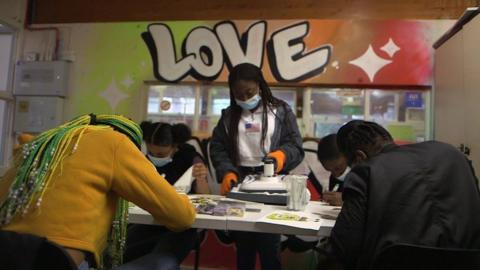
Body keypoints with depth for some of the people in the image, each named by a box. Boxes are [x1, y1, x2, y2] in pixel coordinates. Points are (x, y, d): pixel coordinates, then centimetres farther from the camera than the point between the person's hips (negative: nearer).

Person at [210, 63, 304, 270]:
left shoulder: (280, 111, 3)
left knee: (269, 244, -2)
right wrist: (227, 172, -10)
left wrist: (282, 154, -23)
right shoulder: (229, 115, 11)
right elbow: (218, 147, 6)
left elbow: (295, 145, -1)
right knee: (243, 244, 12)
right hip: (240, 180, 3)